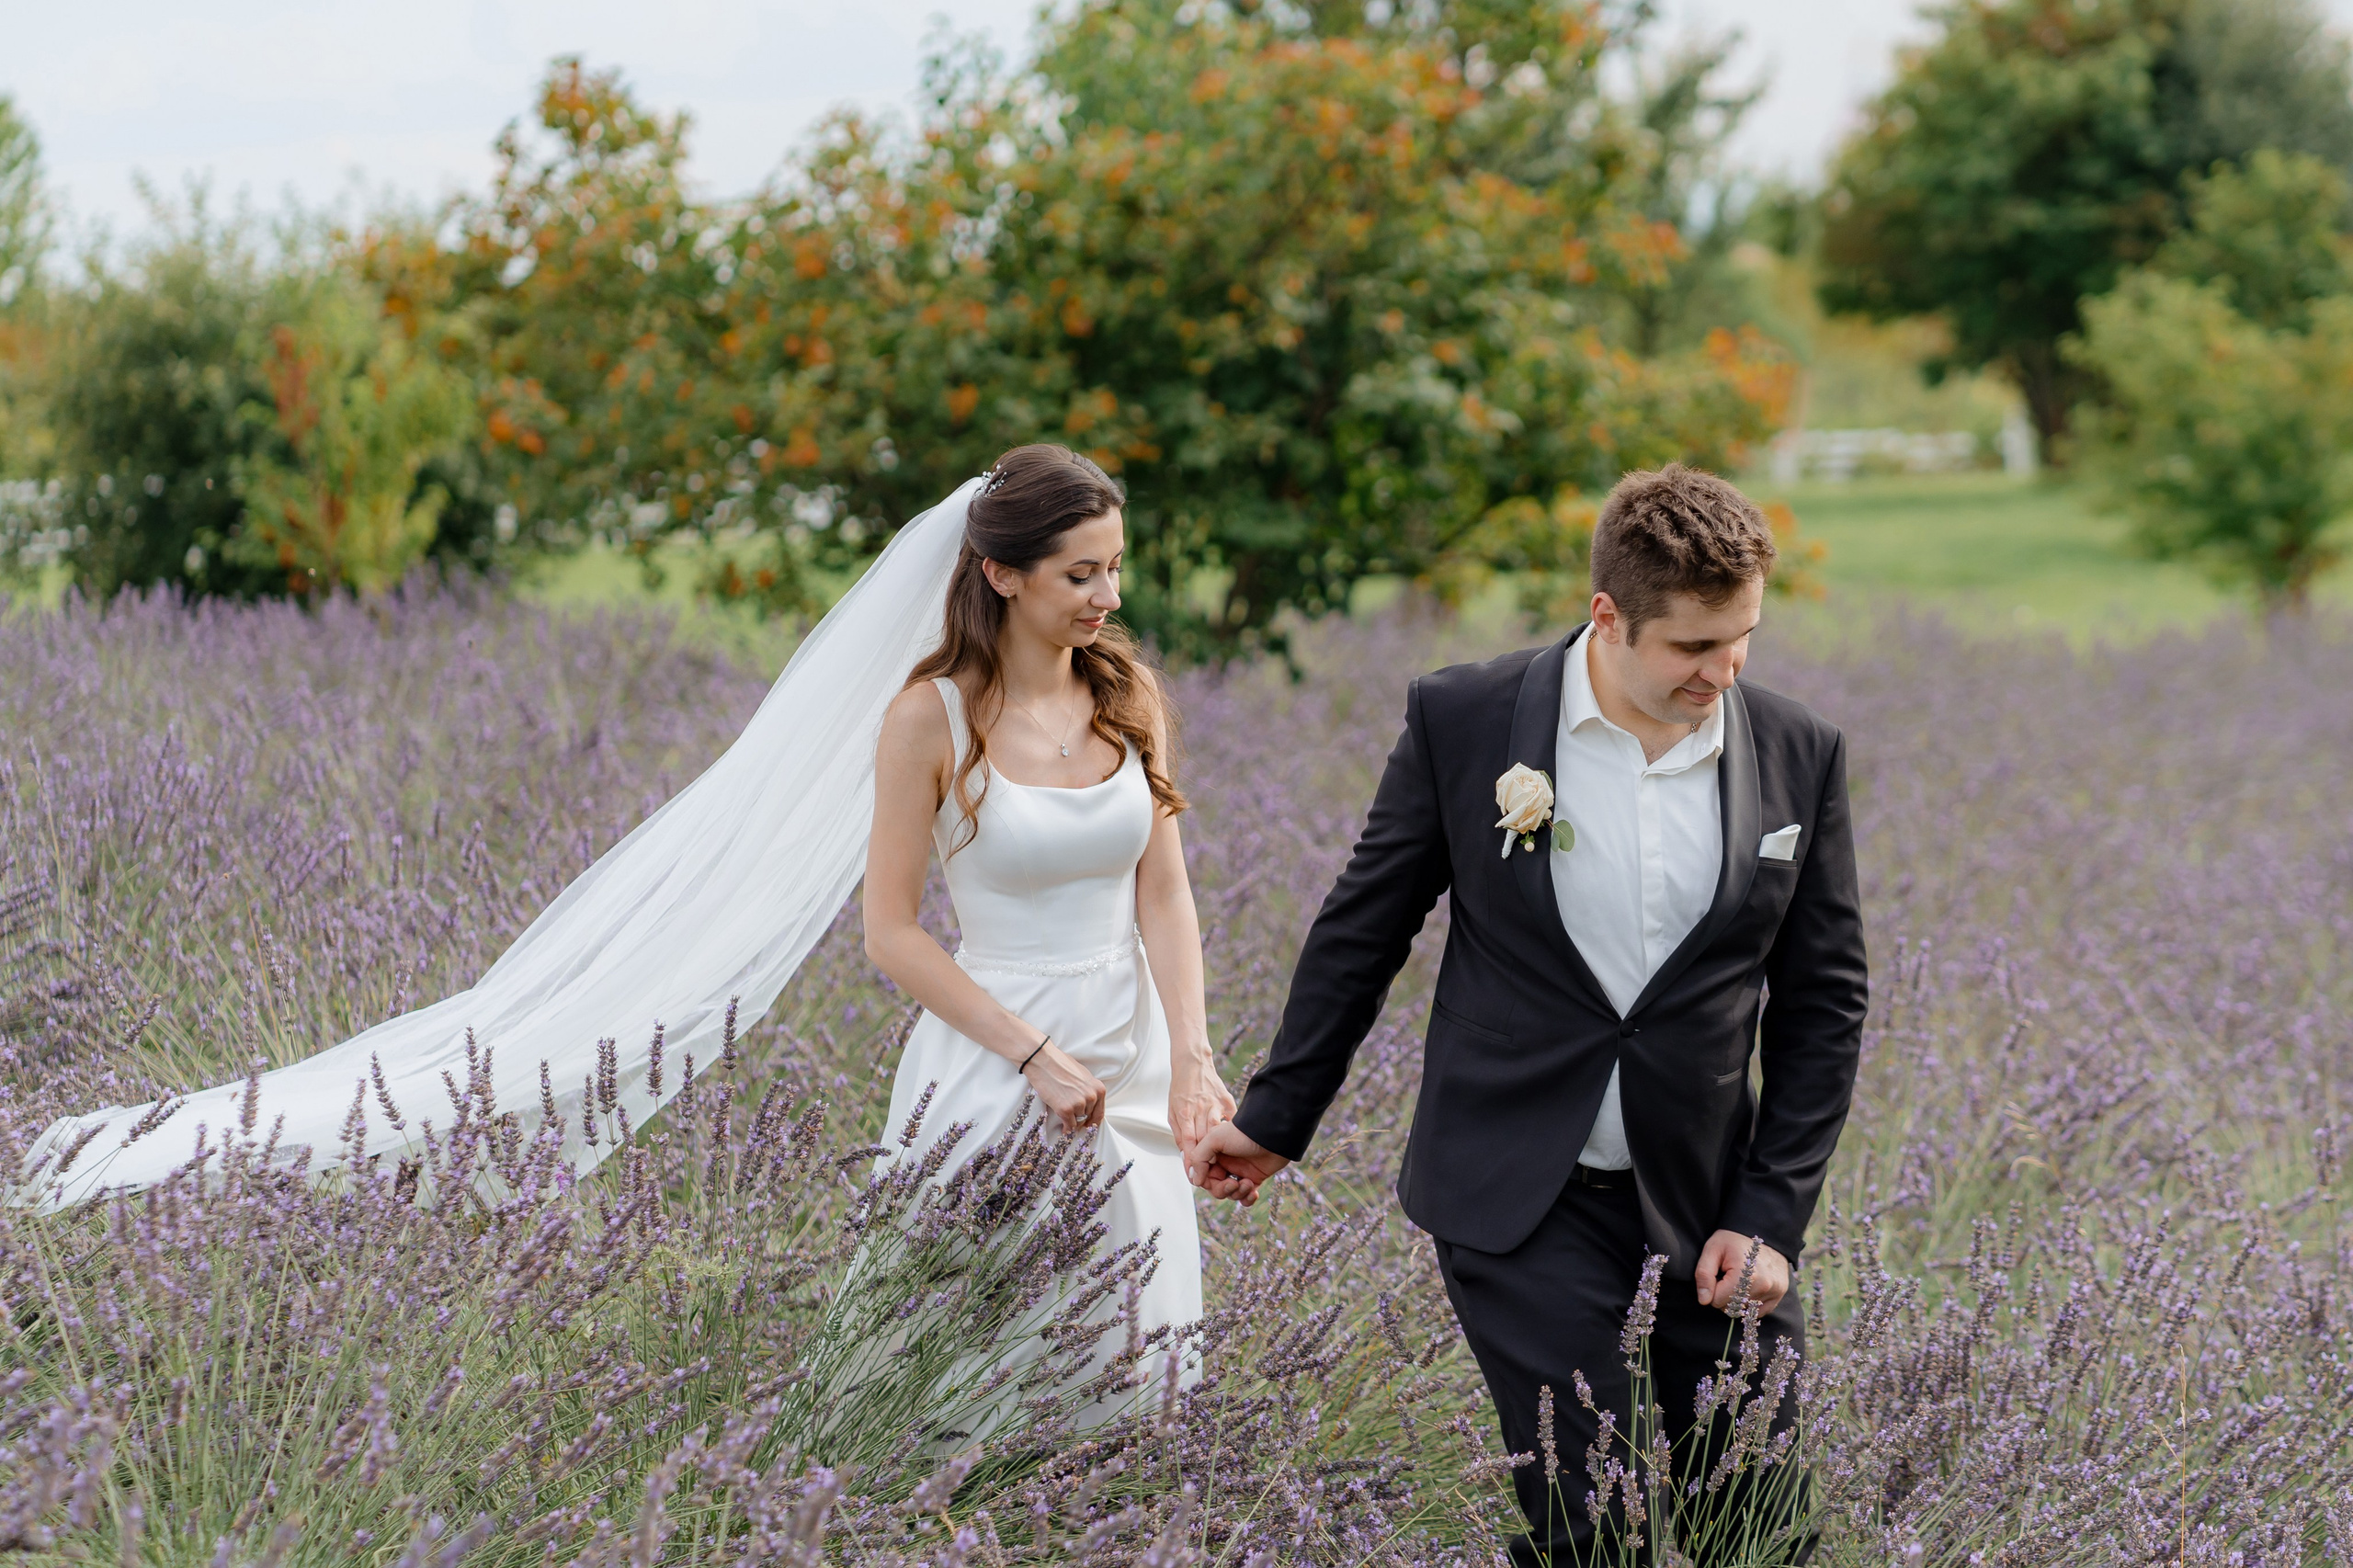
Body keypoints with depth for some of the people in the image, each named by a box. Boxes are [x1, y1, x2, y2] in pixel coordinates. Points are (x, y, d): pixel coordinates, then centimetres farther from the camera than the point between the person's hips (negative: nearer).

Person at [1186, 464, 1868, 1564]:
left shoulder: (1799, 757, 0)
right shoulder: (1463, 722, -6)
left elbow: (1822, 1004, 5)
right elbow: (1361, 931, 5)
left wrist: (1769, 1216, -2)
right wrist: (1275, 1120, 10)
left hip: (1708, 1197, 3)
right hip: (1521, 1200, -2)